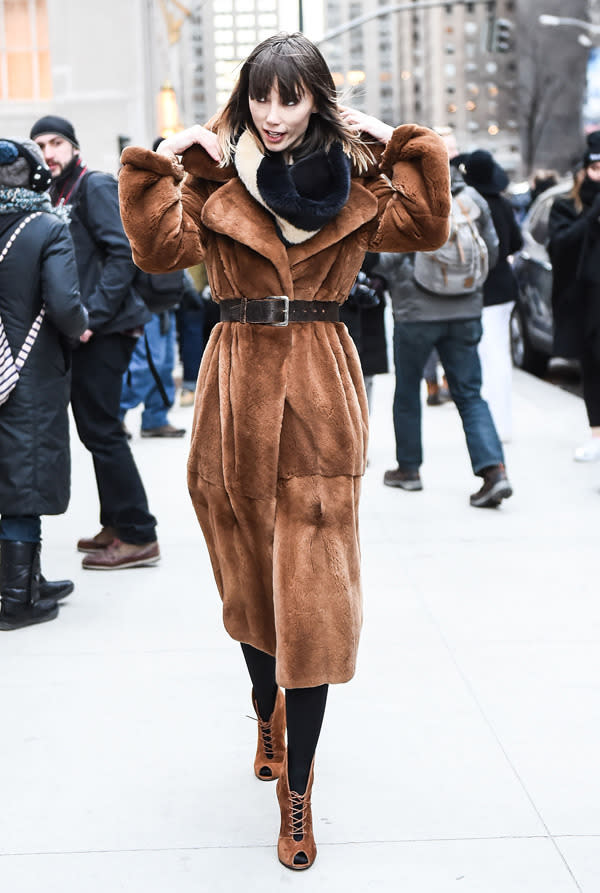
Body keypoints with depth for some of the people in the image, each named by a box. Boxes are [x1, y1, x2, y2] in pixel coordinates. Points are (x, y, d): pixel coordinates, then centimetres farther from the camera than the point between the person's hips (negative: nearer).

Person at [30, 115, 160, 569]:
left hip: (104, 328, -9)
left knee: (100, 429, -8)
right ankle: (117, 526, 24)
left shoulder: (96, 186, -8)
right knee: (96, 427, 14)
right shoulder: (59, 196, 17)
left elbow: (123, 253, -18)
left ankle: (138, 536, -2)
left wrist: (92, 315, -22)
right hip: (87, 330, 9)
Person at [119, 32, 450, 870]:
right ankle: (269, 711, 43)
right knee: (248, 575, 15)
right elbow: (160, 247, -10)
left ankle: (297, 788, 1)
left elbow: (427, 226, -8)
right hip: (240, 385, 2)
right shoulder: (213, 181, 5)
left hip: (320, 392, -1)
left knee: (311, 591, -7)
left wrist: (404, 145, -7)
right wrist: (161, 163, -15)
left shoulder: (353, 186, 5)